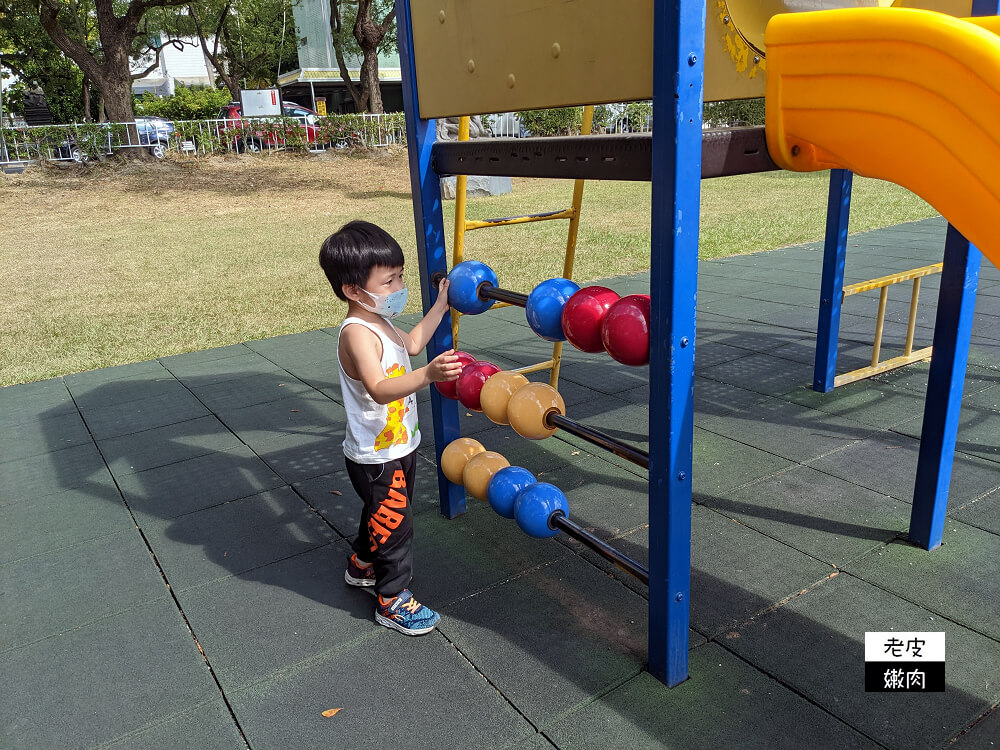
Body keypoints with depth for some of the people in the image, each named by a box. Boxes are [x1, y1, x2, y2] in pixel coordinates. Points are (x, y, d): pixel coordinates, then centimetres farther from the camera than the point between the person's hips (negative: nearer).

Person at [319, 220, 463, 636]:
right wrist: (428, 375, -58)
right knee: (394, 524, 4)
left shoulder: (377, 322, 4)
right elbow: (380, 389, -43)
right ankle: (392, 600, 22)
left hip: (397, 446, 10)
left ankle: (362, 564, 51)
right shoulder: (357, 334, -29)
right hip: (375, 458, -10)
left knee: (382, 513, 27)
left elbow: (410, 344, 23)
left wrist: (440, 306, 25)